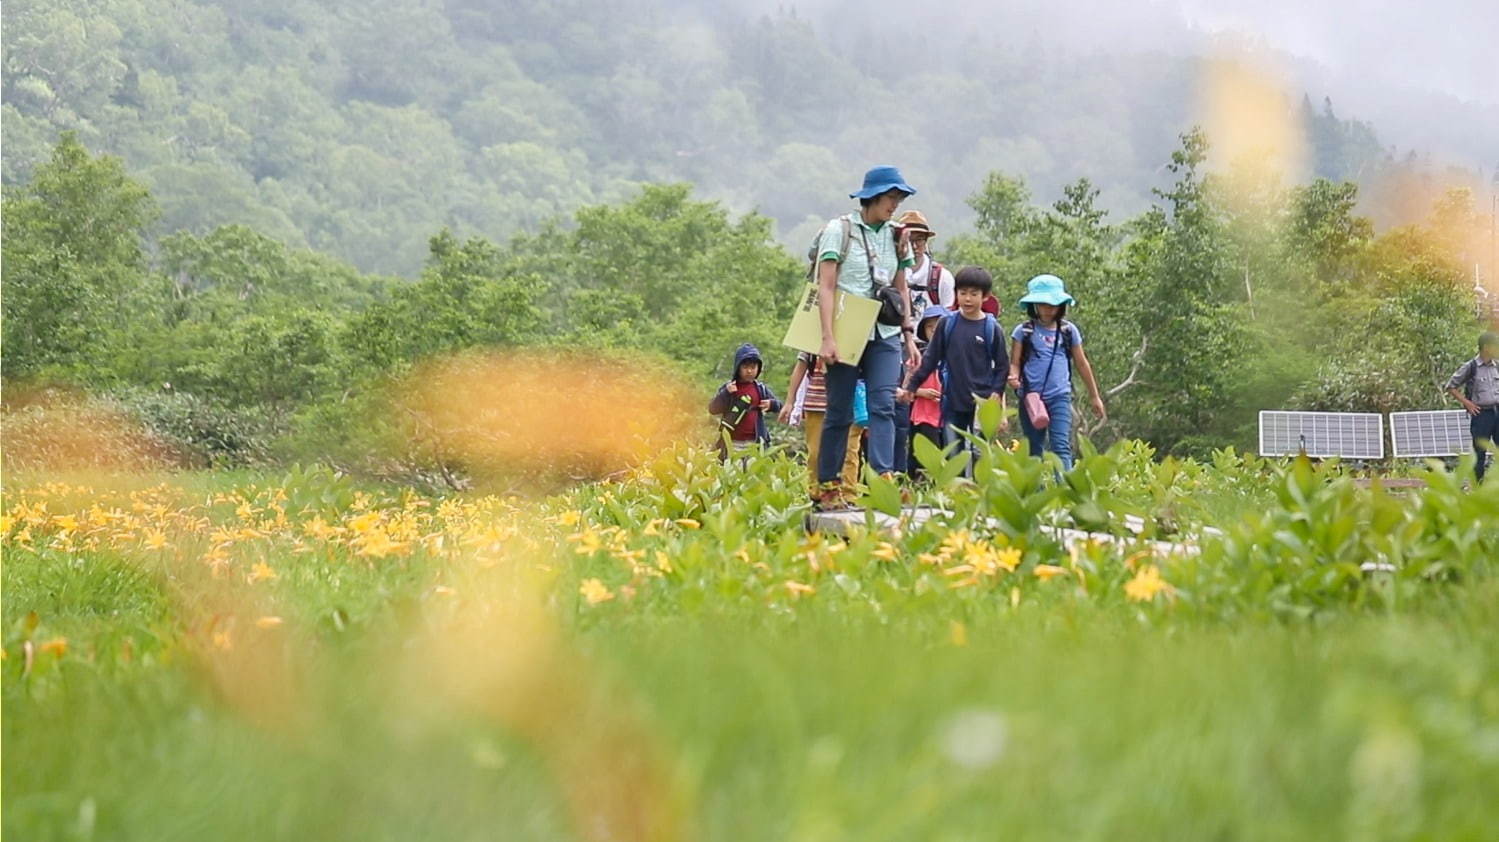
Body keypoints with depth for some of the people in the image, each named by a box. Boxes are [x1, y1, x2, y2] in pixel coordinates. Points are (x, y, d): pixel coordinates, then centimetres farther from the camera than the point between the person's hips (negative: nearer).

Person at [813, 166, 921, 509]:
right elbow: (826, 286, -10)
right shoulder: (839, 230, -4)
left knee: (883, 404, -12)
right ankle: (826, 487, 10)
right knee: (839, 412, 1)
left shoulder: (896, 236, 11)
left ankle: (884, 478, -22)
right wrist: (827, 338, -18)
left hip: (884, 334, 4)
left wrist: (908, 334, 10)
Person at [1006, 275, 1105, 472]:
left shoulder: (1068, 331, 8)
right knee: (1034, 450, 7)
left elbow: (1082, 364, 16)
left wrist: (1095, 397, 21)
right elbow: (1014, 363, 2)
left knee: (1061, 447, -14)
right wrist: (1013, 377, -23)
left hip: (1060, 397, 0)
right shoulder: (1024, 331, 4)